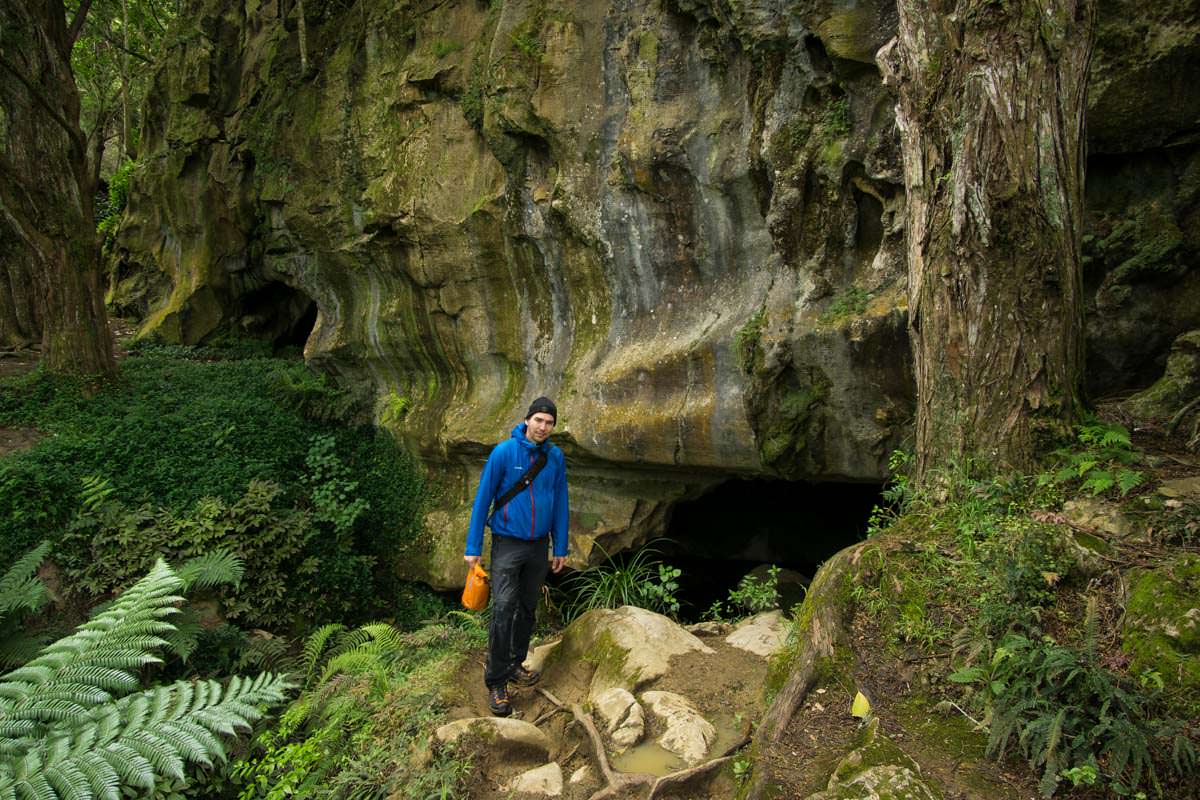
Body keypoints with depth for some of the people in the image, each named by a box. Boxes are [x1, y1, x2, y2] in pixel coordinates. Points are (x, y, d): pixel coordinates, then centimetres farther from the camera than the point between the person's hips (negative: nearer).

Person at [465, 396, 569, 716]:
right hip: (508, 543, -4)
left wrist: (560, 548, 8)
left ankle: (515, 665, 31)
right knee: (503, 610, -11)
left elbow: (560, 503, 7)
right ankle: (496, 682, -1)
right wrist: (473, 547, -8)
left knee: (528, 609, 14)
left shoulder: (556, 457, -1)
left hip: (538, 546, 4)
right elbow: (483, 499, -8)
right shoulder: (503, 452, -12)